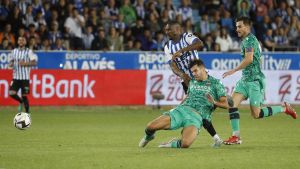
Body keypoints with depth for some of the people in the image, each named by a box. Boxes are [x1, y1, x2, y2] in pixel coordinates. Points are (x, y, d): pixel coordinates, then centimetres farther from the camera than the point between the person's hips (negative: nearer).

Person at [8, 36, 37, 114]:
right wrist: (11, 64, -3)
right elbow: (12, 61, 21)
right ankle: (21, 102, 20)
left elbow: (34, 62, -7)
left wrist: (25, 64, -19)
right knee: (11, 93, -9)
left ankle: (27, 112, 11)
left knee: (24, 95, -3)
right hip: (16, 77, 4)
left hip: (25, 77, -4)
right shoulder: (14, 51, 10)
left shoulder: (28, 51, -3)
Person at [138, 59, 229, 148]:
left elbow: (225, 104, 2)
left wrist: (214, 102, -17)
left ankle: (173, 144, 4)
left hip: (197, 116, -4)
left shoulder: (215, 83, 5)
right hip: (182, 110, 4)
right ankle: (148, 136, 26)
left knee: (186, 144, -34)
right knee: (151, 126, -13)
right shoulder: (192, 82, 21)